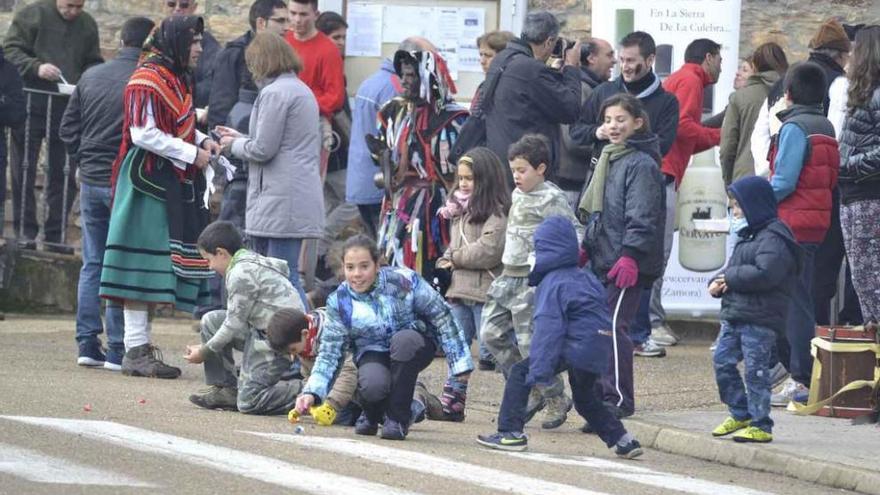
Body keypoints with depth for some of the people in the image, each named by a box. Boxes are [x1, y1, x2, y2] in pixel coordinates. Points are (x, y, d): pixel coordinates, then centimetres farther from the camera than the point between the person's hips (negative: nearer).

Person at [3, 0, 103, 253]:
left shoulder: (87, 25, 12)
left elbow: (93, 62, 20)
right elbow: (10, 51, -6)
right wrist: (36, 68, -21)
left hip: (69, 106, 4)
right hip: (32, 103, -4)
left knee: (65, 173, 2)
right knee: (24, 169, 1)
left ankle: (55, 234, 10)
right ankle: (25, 232, 7)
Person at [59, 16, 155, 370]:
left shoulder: (91, 77, 5)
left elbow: (67, 128, 10)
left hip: (91, 180, 5)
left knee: (92, 264, 12)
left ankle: (87, 344, 11)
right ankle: (117, 350, -1)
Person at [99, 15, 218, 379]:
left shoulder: (175, 78, 17)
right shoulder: (148, 79, -14)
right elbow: (144, 133, -20)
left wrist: (203, 141, 6)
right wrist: (191, 154, -16)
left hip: (173, 184, 10)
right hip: (149, 181, -10)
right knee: (143, 264, -8)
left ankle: (141, 348, 16)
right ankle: (136, 352, -6)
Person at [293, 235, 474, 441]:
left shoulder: (404, 281, -19)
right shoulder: (339, 302, -12)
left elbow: (442, 316, -9)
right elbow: (329, 352, -9)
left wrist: (460, 362, -6)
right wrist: (311, 392, -24)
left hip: (414, 347, 0)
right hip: (373, 353, 0)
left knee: (403, 339, -37)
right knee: (372, 385, -35)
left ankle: (397, 418, -20)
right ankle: (372, 415, 6)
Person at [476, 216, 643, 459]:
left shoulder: (553, 284, -7)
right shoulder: (586, 279, 19)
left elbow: (549, 330, -16)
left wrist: (540, 373, -20)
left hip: (577, 348, -8)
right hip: (600, 353, 8)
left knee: (520, 373, -2)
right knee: (584, 397, 29)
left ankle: (511, 432, -7)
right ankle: (623, 440, 27)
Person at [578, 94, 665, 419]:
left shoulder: (641, 164, -11)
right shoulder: (608, 159, 19)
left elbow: (642, 217, -18)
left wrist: (630, 255, -24)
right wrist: (587, 246, 24)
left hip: (628, 262, -9)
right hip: (603, 259, 9)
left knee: (613, 326, -12)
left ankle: (618, 399, -9)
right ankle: (601, 391, 19)